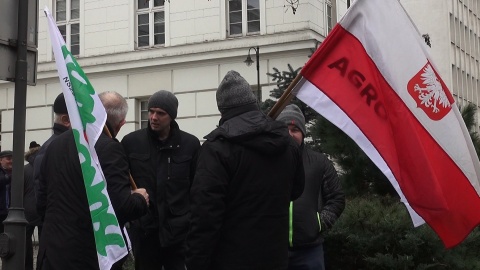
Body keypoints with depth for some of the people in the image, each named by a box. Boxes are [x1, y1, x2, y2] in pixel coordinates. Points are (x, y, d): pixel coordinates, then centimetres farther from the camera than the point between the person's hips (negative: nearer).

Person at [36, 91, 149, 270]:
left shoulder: (56, 143, 8)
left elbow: (42, 199, 16)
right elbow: (120, 206, -23)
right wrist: (140, 199, -3)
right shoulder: (108, 148, -16)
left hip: (52, 251, 7)